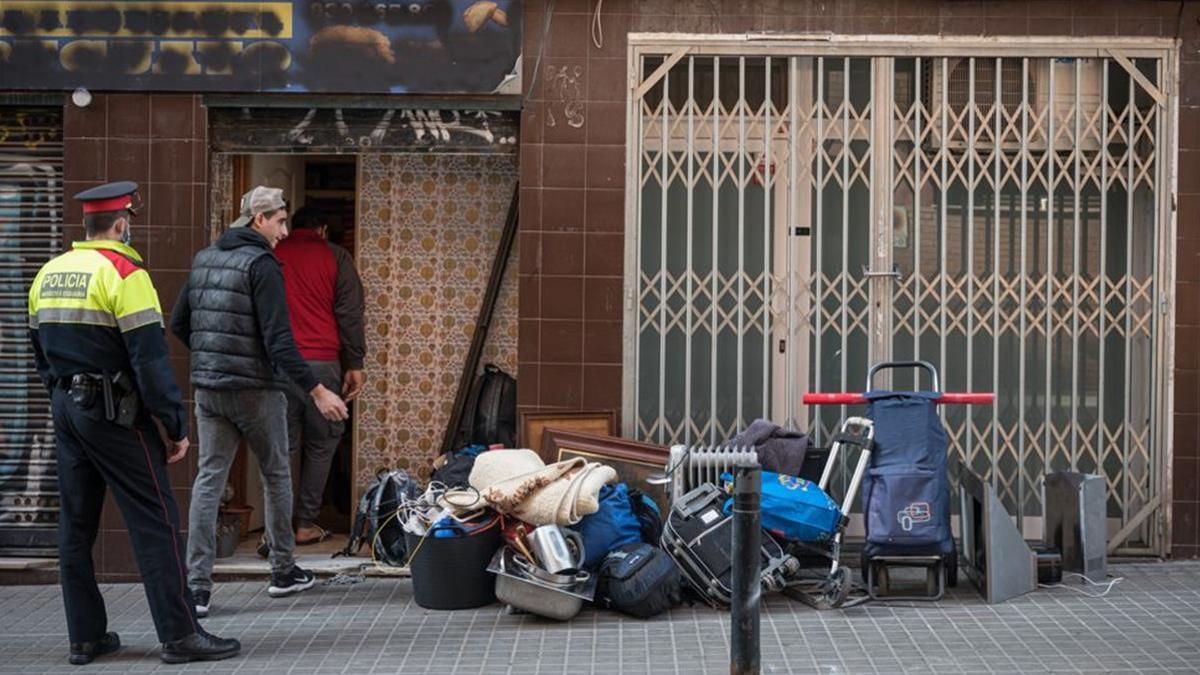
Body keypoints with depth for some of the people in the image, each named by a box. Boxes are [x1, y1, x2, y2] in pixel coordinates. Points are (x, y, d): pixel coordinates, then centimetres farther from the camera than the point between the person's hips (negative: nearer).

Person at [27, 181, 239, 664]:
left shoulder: (48, 275, 11)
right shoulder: (124, 273, -13)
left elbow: (40, 349, 17)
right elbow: (150, 358, -17)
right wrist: (176, 425, -14)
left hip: (66, 409, 8)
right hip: (115, 414, -8)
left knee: (76, 526, 11)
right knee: (156, 521, -4)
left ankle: (86, 637, 17)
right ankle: (180, 635, -3)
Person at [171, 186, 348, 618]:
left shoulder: (203, 260, 10)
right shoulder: (261, 264, -14)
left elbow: (178, 324, 16)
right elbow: (278, 340, -21)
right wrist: (317, 391, -20)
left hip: (208, 389, 6)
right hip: (256, 389, -6)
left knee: (208, 480, 4)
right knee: (276, 477, 11)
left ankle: (196, 586, -3)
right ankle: (284, 572, 23)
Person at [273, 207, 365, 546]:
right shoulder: (335, 257, 5)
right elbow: (350, 313, -1)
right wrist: (355, 364, 2)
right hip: (322, 362, -2)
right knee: (321, 444, 7)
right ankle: (306, 523, 6)